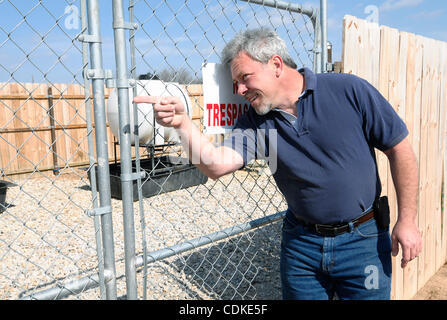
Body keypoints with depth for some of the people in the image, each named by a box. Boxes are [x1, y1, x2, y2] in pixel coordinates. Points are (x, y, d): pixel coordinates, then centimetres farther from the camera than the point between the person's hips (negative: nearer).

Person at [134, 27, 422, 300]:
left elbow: (399, 148, -7)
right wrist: (182, 122, -34)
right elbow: (217, 164, -20)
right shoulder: (256, 121, -5)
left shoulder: (349, 90, -13)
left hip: (362, 238, -2)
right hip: (301, 240, 3)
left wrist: (407, 220, -8)